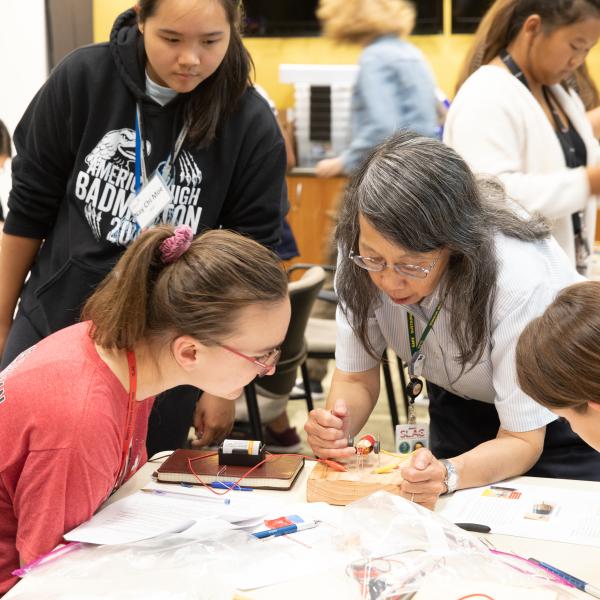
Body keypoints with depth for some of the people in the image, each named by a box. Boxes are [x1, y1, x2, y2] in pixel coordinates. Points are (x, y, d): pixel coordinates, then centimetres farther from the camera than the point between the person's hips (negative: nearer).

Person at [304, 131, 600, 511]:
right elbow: (356, 378, -14)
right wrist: (335, 429, -36)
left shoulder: (522, 282, -39)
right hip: (457, 404, 3)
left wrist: (449, 474, -49)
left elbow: (522, 441, -28)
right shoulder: (364, 254, -27)